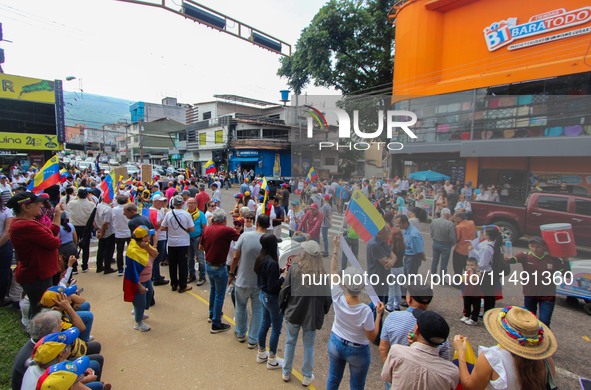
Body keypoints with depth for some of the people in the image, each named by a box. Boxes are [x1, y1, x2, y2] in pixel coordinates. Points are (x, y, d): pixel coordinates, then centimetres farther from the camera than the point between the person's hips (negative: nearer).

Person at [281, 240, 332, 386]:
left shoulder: (294, 267, -15)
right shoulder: (321, 273, -14)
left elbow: (286, 289, -9)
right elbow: (327, 297, -8)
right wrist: (323, 311, 10)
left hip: (293, 312, 1)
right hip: (311, 315, 0)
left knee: (290, 342, 20)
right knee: (309, 346, 17)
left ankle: (286, 373, 35)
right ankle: (307, 376, 31)